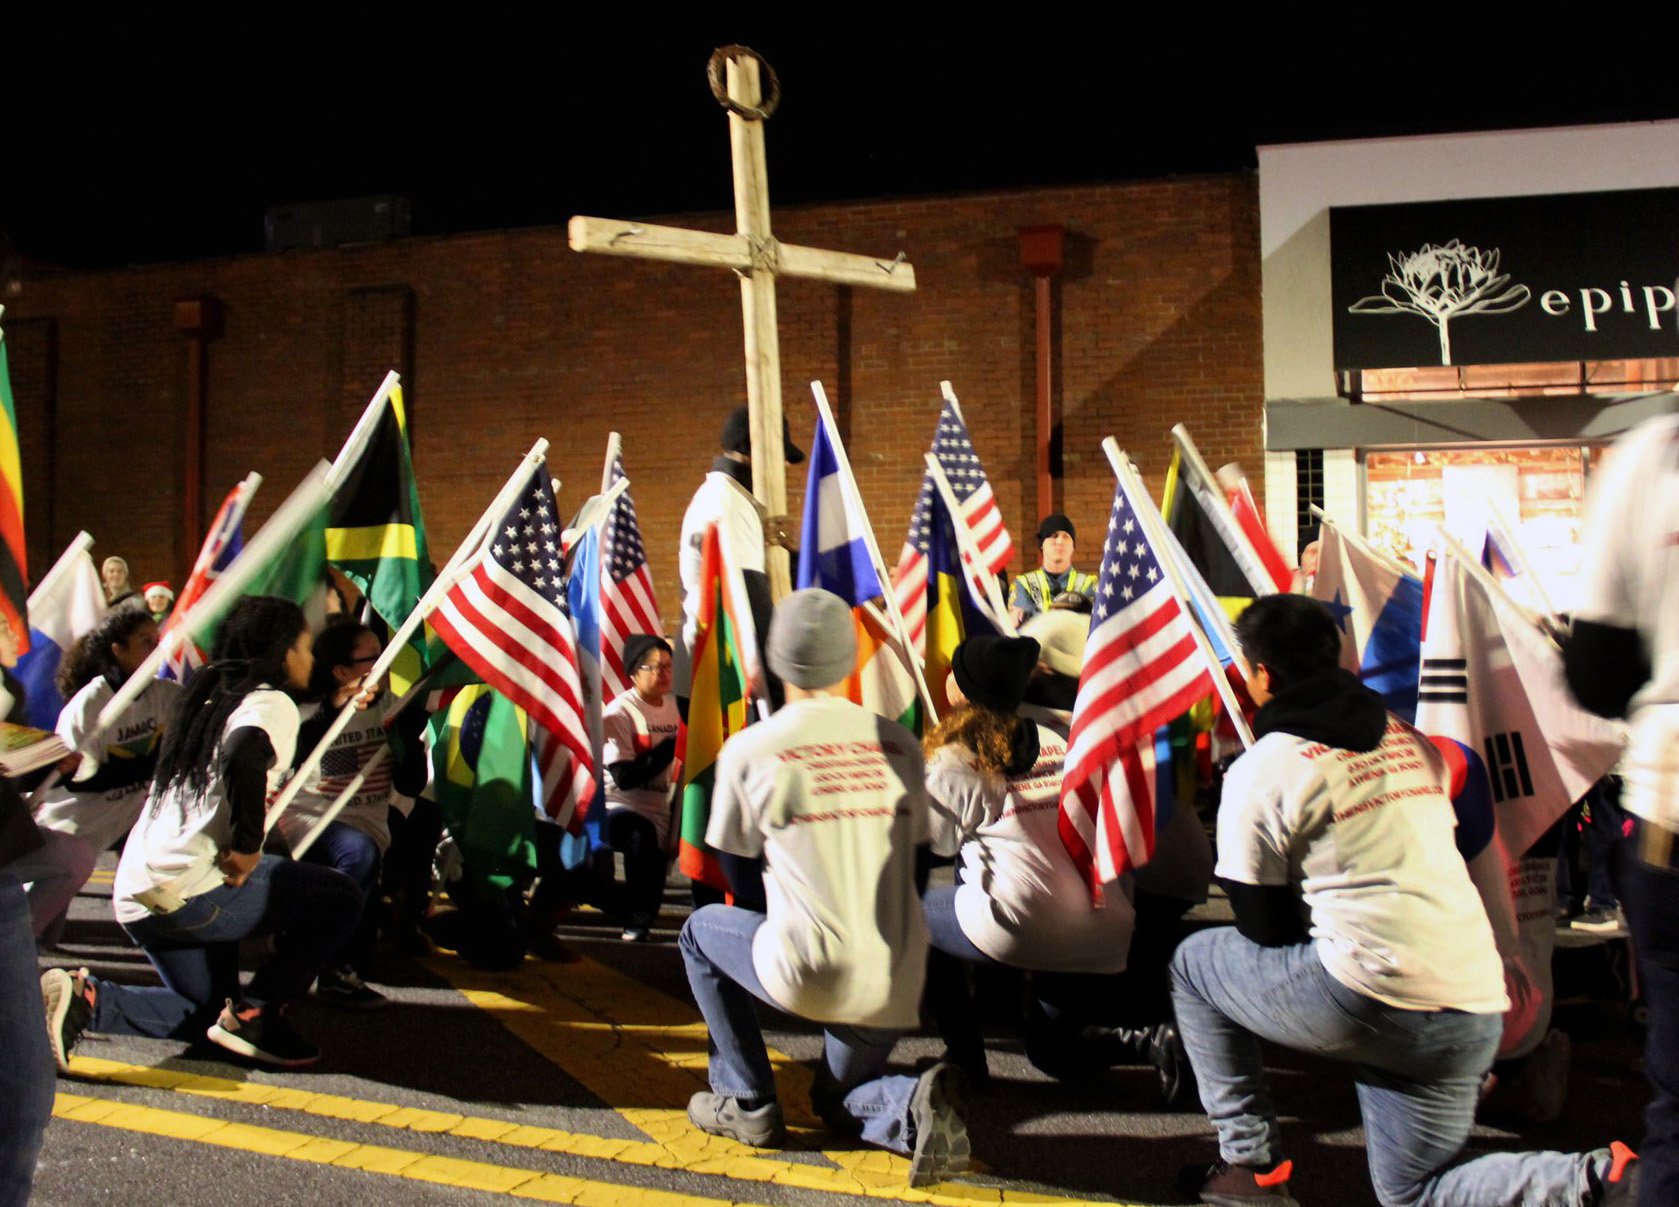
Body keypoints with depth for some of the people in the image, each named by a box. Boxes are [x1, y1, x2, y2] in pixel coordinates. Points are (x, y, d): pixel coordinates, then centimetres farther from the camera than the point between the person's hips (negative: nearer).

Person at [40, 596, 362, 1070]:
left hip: (134, 889, 9)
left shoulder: (207, 694, 17)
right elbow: (244, 755, -29)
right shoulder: (270, 703, -9)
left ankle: (82, 999, 4)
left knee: (206, 1011, 23)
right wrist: (247, 846, -21)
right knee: (340, 898, 2)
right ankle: (255, 1014, -4)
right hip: (193, 888, -9)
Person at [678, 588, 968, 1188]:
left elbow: (742, 875, 11)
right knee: (839, 1100, 30)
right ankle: (915, 1107, -3)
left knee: (702, 930, 25)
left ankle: (747, 1104, 20)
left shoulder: (747, 749, -2)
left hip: (808, 975, -4)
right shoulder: (900, 742, 7)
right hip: (898, 982, 4)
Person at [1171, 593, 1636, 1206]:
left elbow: (1262, 926, 3)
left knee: (1195, 961, 16)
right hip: (1478, 1010, 7)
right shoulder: (1410, 741, 14)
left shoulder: (1259, 772, -5)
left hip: (1372, 1003, -7)